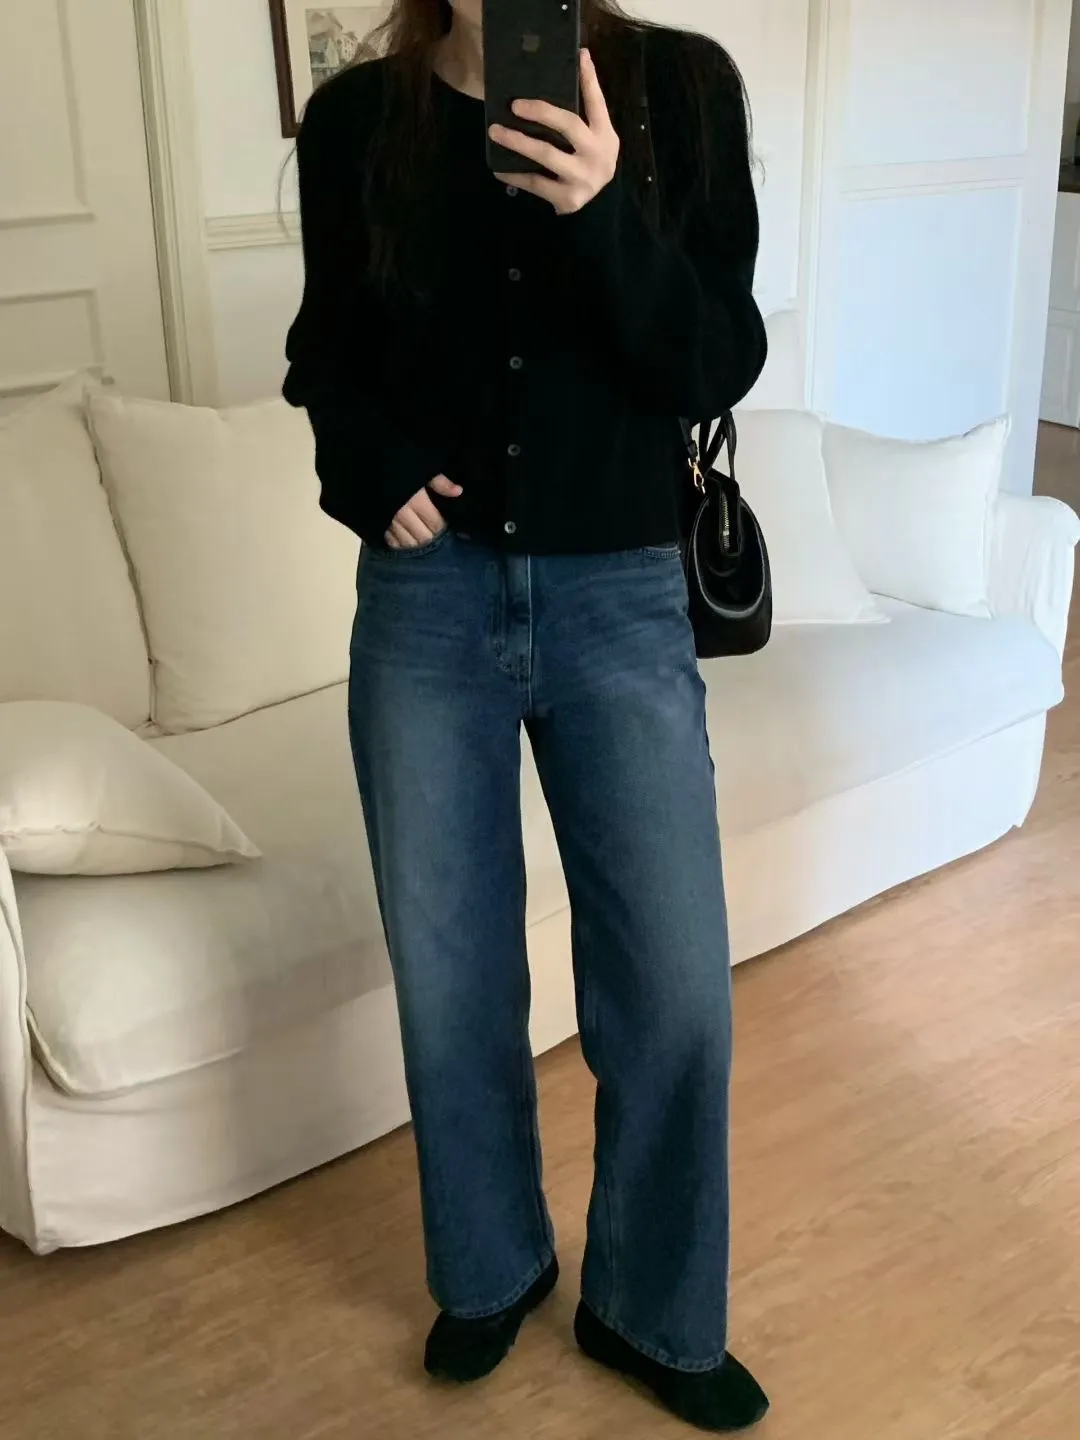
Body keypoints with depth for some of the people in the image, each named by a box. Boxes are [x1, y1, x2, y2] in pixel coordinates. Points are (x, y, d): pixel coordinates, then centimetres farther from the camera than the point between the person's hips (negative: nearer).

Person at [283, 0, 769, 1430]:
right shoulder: (357, 117, 0)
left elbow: (719, 364, -8)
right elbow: (328, 356, 11)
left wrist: (604, 210, -25)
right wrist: (372, 468, -9)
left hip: (621, 600, 0)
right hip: (428, 597, 1)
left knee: (676, 989, 2)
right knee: (450, 977, 10)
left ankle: (654, 1311, 28)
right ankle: (492, 1269, 37)